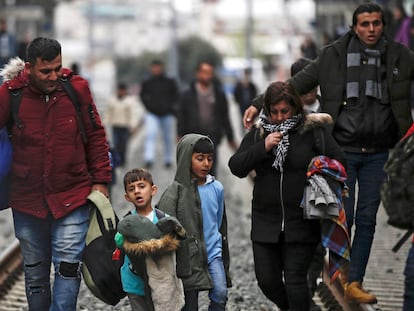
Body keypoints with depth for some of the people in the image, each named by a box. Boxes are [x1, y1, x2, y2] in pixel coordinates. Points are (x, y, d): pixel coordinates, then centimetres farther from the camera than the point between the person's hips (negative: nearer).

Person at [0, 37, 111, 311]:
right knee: (35, 273, 13)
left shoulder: (77, 89, -7)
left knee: (68, 265, -11)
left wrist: (100, 180, 2)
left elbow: (96, 137, 3)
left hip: (72, 197, -1)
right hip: (27, 199, 1)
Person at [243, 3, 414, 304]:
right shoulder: (334, 56, -1)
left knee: (367, 219, 3)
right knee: (342, 216, -4)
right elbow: (296, 84, 2)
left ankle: (355, 283, 9)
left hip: (378, 154, 2)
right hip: (343, 151, -2)